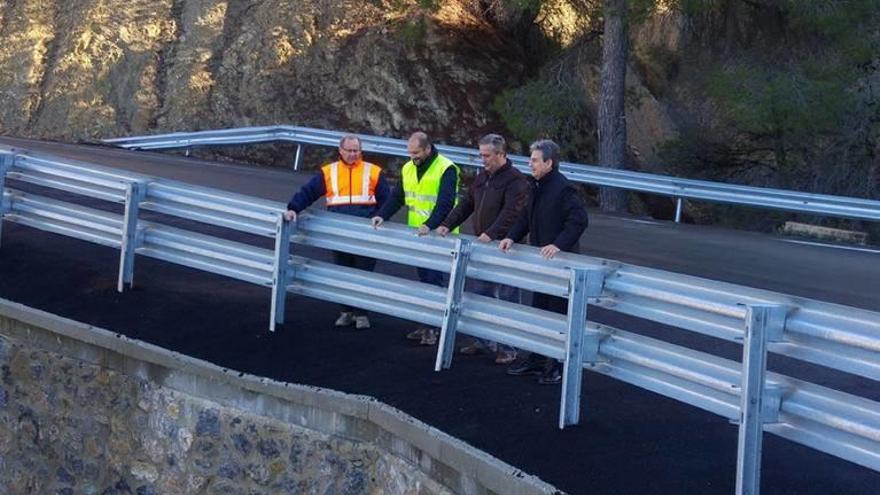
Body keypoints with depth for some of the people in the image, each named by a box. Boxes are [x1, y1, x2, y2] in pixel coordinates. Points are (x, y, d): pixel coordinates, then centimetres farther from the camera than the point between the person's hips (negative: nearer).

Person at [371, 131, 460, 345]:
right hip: (416, 235, 7)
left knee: (434, 280, -8)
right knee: (423, 279, 12)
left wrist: (430, 225, -34)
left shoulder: (446, 169, -14)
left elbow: (446, 203, -22)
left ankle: (434, 327, -3)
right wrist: (382, 215, -4)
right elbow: (397, 197, 12)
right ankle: (426, 325, 19)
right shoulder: (408, 169, 9)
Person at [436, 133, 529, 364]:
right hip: (482, 248, 8)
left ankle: (508, 347, 8)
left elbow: (510, 213, -24)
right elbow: (466, 204, 16)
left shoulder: (516, 180, -13)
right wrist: (447, 224, 3)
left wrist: (491, 234, -35)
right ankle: (484, 341, 26)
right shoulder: (482, 177, 13)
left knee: (507, 298, 0)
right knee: (480, 294, 14)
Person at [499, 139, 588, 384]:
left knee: (558, 314, -1)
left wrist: (558, 245, -30)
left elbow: (579, 220, -23)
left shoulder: (564, 189, -18)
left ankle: (558, 365, 9)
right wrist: (512, 237, 4)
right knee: (538, 309, 16)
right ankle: (536, 359, 27)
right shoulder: (536, 186, 11)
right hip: (541, 262, 9)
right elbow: (526, 217, 18)